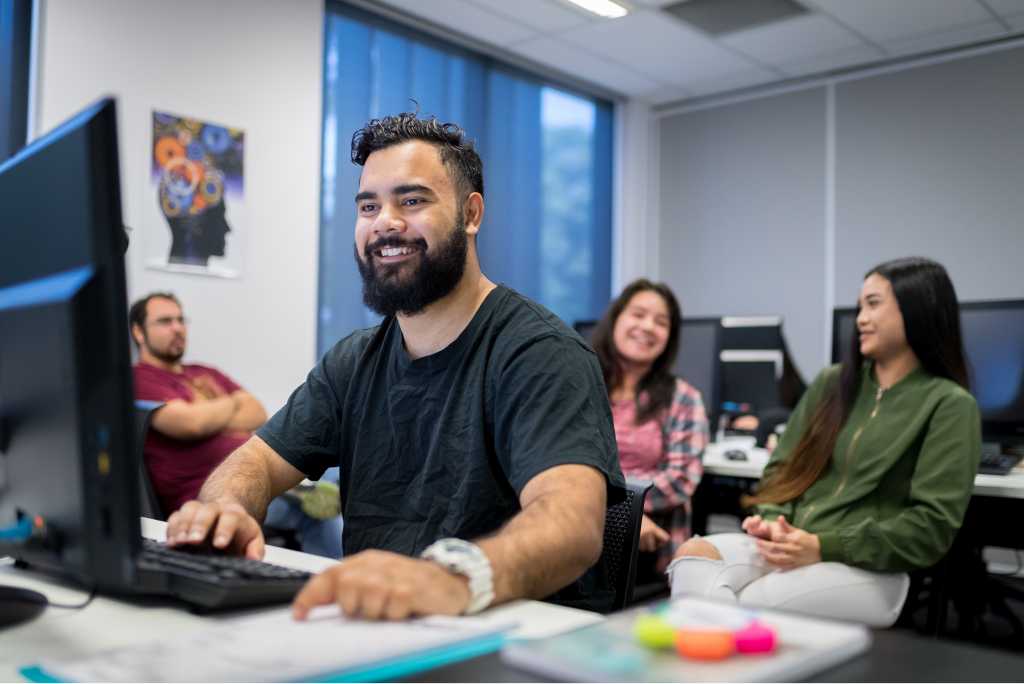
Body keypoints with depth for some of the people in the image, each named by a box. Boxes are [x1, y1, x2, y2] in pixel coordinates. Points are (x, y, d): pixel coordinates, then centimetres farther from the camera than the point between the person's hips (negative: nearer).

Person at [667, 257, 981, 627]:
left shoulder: (950, 405, 2)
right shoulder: (831, 383, 20)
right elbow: (783, 468, 20)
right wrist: (771, 521, -3)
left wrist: (823, 547, -15)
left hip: (868, 572, -5)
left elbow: (932, 525, -6)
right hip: (787, 546, 5)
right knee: (693, 551, -26)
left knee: (748, 603, -33)